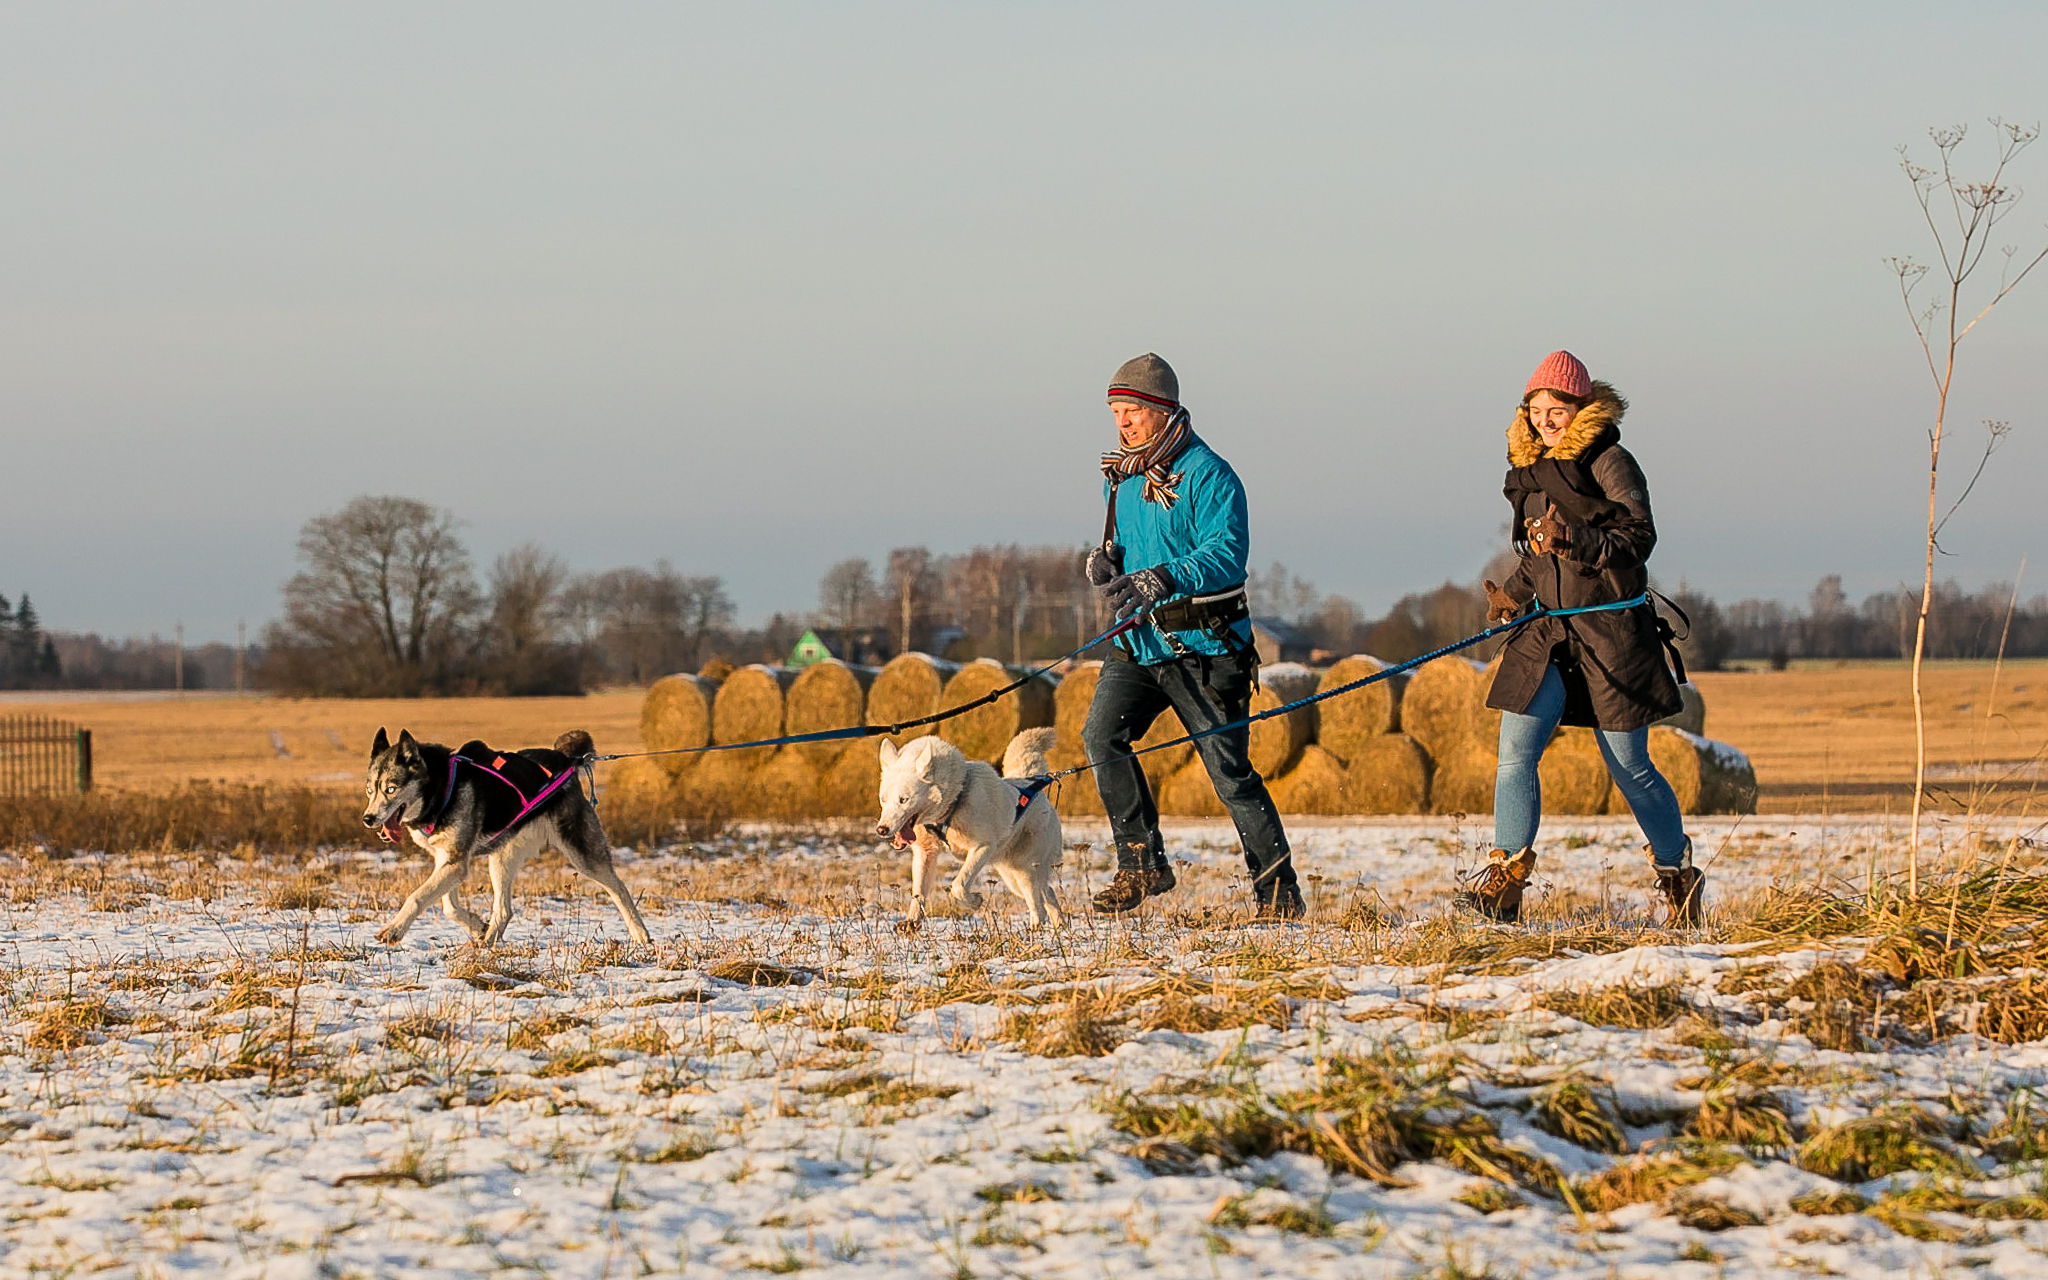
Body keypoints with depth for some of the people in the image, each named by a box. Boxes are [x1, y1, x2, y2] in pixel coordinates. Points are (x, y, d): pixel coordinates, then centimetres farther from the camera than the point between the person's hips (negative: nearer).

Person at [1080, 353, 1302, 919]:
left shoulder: (1207, 475, -11)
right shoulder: (1121, 478, 12)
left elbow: (1228, 555, -22)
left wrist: (1162, 579, -34)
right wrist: (1105, 562, 1)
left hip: (1203, 646, -6)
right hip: (1137, 641, 6)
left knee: (1230, 771, -4)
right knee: (1101, 734, -16)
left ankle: (1279, 890, 8)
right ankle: (1142, 862, -7)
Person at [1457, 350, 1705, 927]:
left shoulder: (1609, 461, -8)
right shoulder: (1532, 469, 13)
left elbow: (1639, 537, -16)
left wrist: (1577, 541, -28)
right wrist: (1512, 593, 13)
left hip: (1611, 631, -6)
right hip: (1548, 631, 6)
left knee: (1628, 764, 1)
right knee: (1514, 754, -8)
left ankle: (1680, 879, 19)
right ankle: (1503, 885, -5)